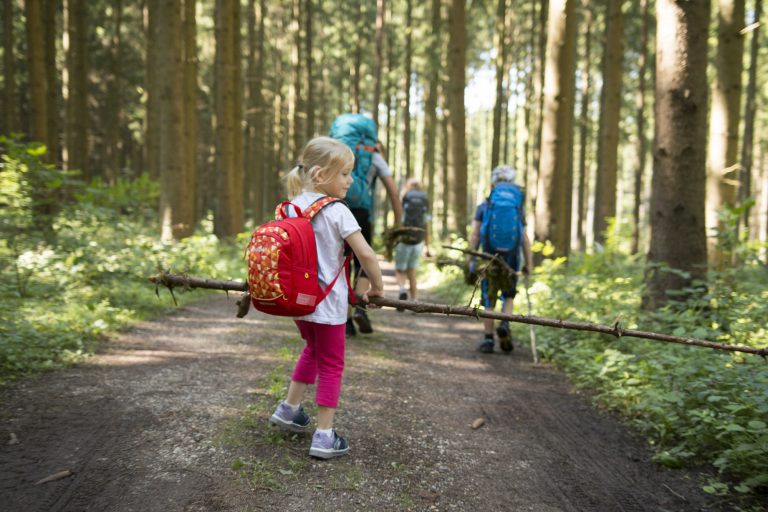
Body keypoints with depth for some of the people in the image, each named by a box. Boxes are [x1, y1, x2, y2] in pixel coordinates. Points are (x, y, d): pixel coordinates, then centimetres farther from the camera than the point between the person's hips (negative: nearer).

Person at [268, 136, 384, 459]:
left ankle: (289, 409, 36)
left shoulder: (291, 207, 3)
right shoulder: (337, 211, -16)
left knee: (313, 350, 29)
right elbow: (365, 254, -20)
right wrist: (377, 287, -5)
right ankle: (324, 437, 8)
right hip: (327, 303, -6)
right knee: (331, 365, 6)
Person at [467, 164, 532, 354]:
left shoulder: (484, 206, 2)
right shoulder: (519, 208, 4)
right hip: (511, 260, 1)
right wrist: (528, 263, 6)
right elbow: (525, 239, 1)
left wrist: (470, 258, -2)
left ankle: (488, 339, 11)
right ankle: (505, 324, -4)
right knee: (508, 296, 20)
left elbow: (474, 235, -4)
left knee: (488, 300, 9)